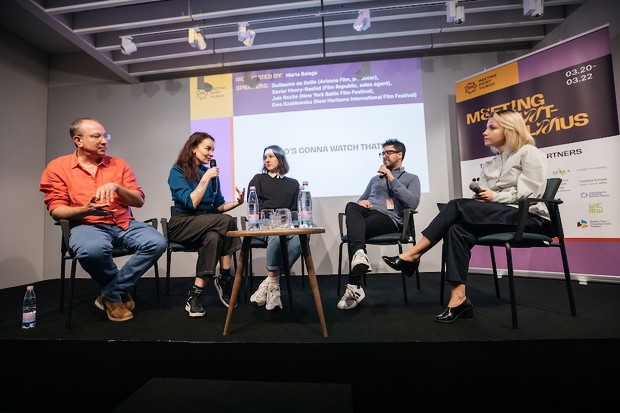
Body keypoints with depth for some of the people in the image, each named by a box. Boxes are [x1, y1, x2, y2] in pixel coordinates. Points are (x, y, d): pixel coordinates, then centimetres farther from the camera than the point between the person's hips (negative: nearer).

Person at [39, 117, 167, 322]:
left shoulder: (119, 165, 12)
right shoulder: (57, 167, 7)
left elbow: (139, 201, 7)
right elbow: (56, 210, 1)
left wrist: (116, 187, -13)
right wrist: (85, 210, -20)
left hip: (124, 223, 3)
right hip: (86, 225, -2)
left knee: (157, 242, -26)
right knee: (92, 250, -38)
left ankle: (111, 294, -7)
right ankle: (120, 292, -5)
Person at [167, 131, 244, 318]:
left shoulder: (211, 173, 14)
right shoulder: (177, 171, -3)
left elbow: (218, 207, 14)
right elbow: (191, 204, -17)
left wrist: (236, 202, -3)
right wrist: (205, 179, -15)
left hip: (208, 225, 5)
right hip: (182, 225, -5)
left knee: (214, 237, -33)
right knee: (227, 221, -30)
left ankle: (195, 294, -24)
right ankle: (225, 280, -21)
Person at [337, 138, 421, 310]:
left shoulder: (411, 178, 17)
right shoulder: (375, 179, 34)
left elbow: (413, 203, -3)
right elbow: (361, 200, 29)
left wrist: (392, 179, -4)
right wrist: (361, 202, 3)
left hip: (390, 219, -4)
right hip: (368, 214, 4)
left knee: (355, 231, -34)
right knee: (352, 207, -32)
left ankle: (354, 287, -31)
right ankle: (359, 254, -53)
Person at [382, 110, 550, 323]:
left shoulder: (529, 153, 2)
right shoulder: (489, 164, 21)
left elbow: (529, 194, -9)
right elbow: (484, 195, 10)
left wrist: (495, 197, -16)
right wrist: (481, 197, -12)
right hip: (499, 214, 6)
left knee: (458, 206, -28)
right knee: (457, 229, -28)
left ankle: (413, 255, -26)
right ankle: (458, 298, -30)